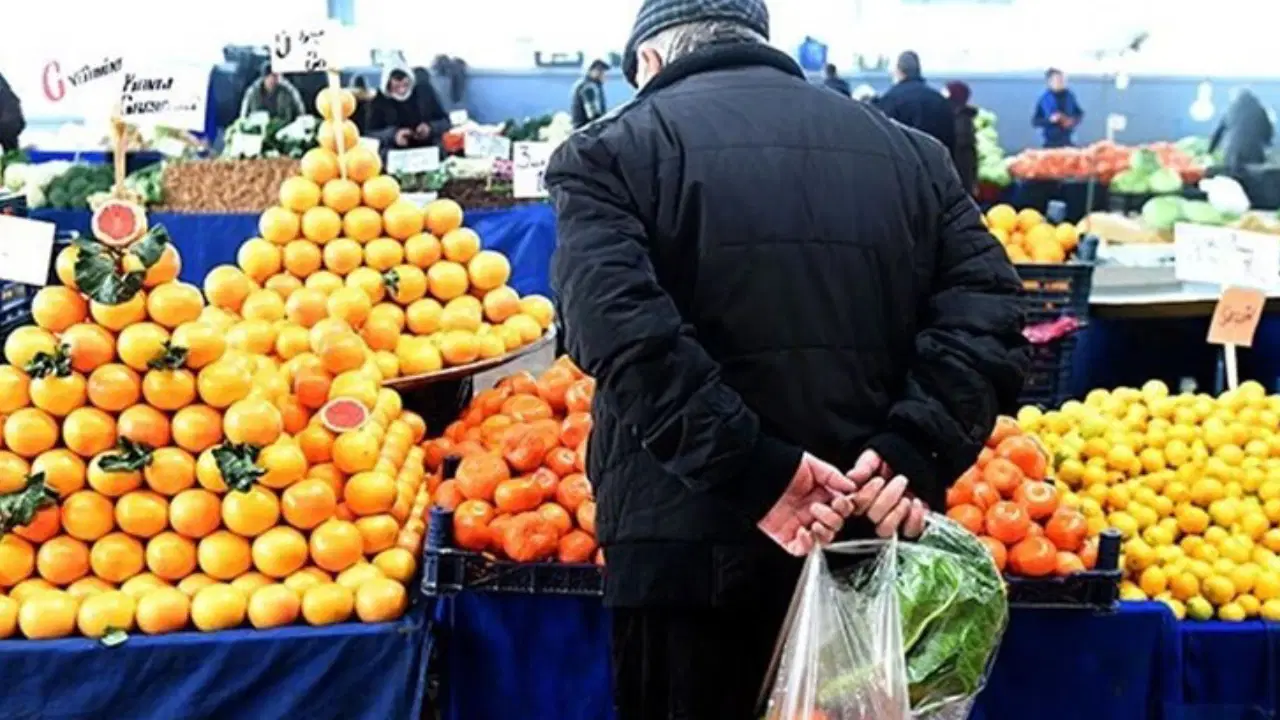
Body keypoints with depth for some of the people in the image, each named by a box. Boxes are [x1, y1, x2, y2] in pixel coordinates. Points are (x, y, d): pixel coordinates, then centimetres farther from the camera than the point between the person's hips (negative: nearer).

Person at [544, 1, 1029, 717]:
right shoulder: (909, 151, 14)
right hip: (874, 544, 4)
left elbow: (623, 328, -17)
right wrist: (913, 454, -10)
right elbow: (988, 312, 0)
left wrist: (754, 472, -19)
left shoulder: (612, 151, 2)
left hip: (688, 547, -3)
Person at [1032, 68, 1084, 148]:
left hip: (1067, 140, 3)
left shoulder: (1069, 95, 3)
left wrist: (1074, 120, -5)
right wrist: (1050, 119, -21)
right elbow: (1035, 121, -6)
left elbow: (1079, 113, 16)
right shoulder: (1044, 98, -7)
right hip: (1050, 142, -3)